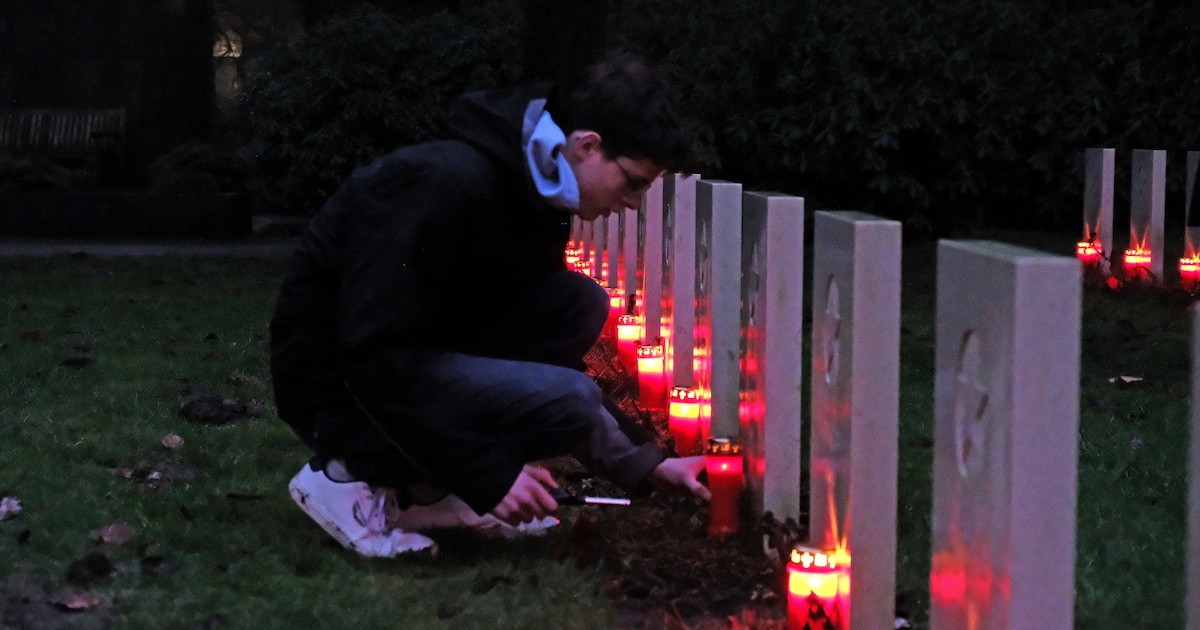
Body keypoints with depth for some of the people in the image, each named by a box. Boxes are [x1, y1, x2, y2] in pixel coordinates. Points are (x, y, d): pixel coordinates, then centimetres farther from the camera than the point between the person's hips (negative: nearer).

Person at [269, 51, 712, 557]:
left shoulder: (533, 194, 5)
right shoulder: (443, 183, -25)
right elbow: (373, 357, -29)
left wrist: (644, 464, 5)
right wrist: (488, 475, -27)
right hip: (338, 391, -9)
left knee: (579, 305, -4)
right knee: (569, 401, -23)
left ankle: (424, 483, -3)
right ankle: (355, 475, -9)